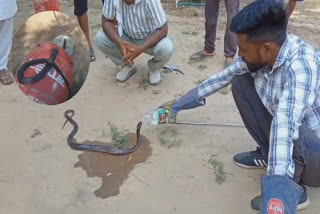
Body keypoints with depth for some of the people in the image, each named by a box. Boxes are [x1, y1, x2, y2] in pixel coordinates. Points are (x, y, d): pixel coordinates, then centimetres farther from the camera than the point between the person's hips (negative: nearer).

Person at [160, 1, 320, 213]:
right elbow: (221, 78, 2)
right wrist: (178, 104, 9)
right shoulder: (261, 53, -11)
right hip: (287, 129, 7)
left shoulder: (301, 67, -34)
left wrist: (277, 189, -55)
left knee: (282, 136, -39)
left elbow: (285, 126, -47)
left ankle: (295, 187, -6)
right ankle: (267, 153, 10)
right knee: (240, 82, -3)